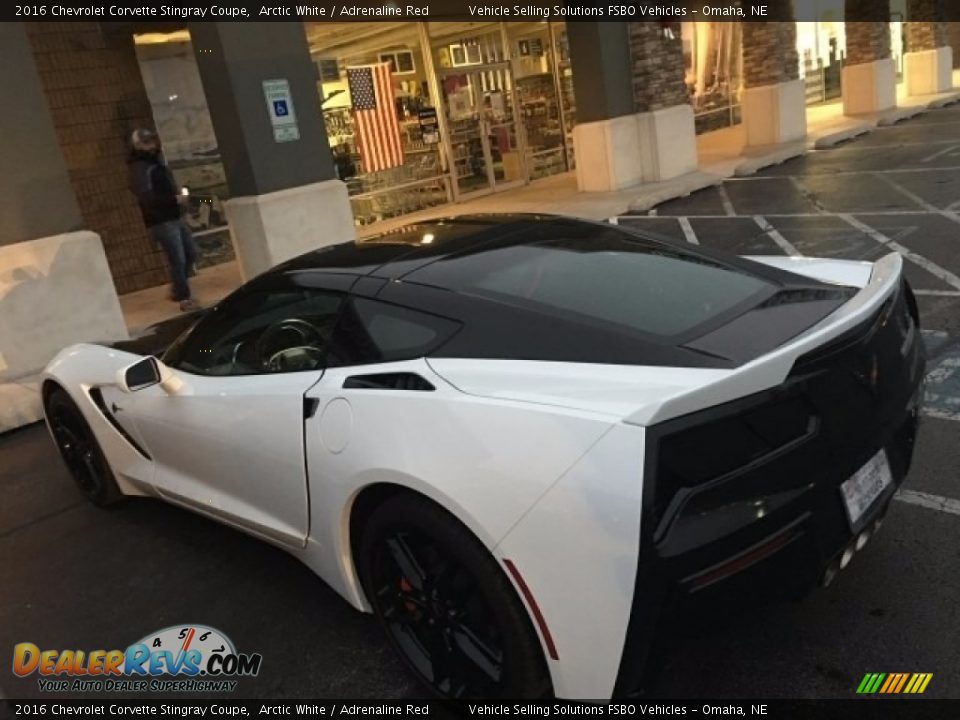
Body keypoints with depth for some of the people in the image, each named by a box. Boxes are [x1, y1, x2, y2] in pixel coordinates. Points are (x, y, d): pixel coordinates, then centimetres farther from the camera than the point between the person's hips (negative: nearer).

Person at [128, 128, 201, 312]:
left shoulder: (155, 163, 17)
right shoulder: (139, 169, -12)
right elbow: (147, 197, -25)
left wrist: (177, 197, 7)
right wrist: (175, 199, -22)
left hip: (175, 218, 10)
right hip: (161, 222, -9)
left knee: (191, 253, 14)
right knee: (178, 260, -8)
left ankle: (176, 289, 28)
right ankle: (185, 298, 3)